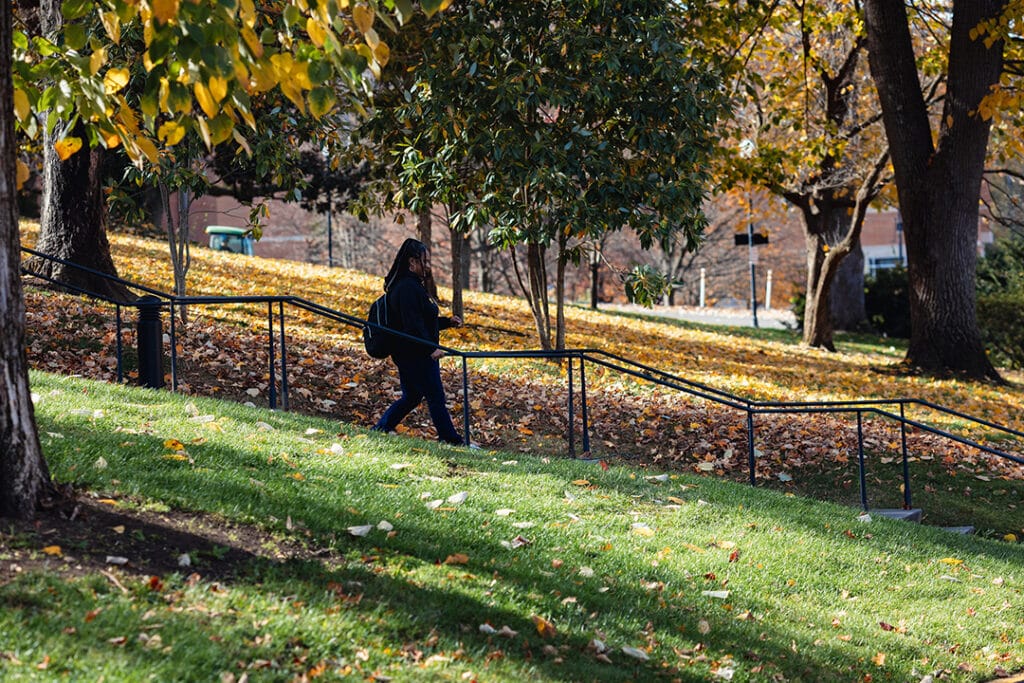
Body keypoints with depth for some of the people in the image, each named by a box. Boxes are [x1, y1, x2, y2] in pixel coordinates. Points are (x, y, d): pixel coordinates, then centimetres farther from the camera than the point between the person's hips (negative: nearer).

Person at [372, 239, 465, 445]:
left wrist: (447, 321, 17)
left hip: (408, 355, 11)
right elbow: (412, 324, -24)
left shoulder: (413, 286, 16)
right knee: (435, 397, -5)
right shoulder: (408, 288, -18)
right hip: (415, 355, -11)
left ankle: (381, 428, 25)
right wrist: (430, 349, -26)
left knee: (412, 397, 18)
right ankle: (452, 439, -1)